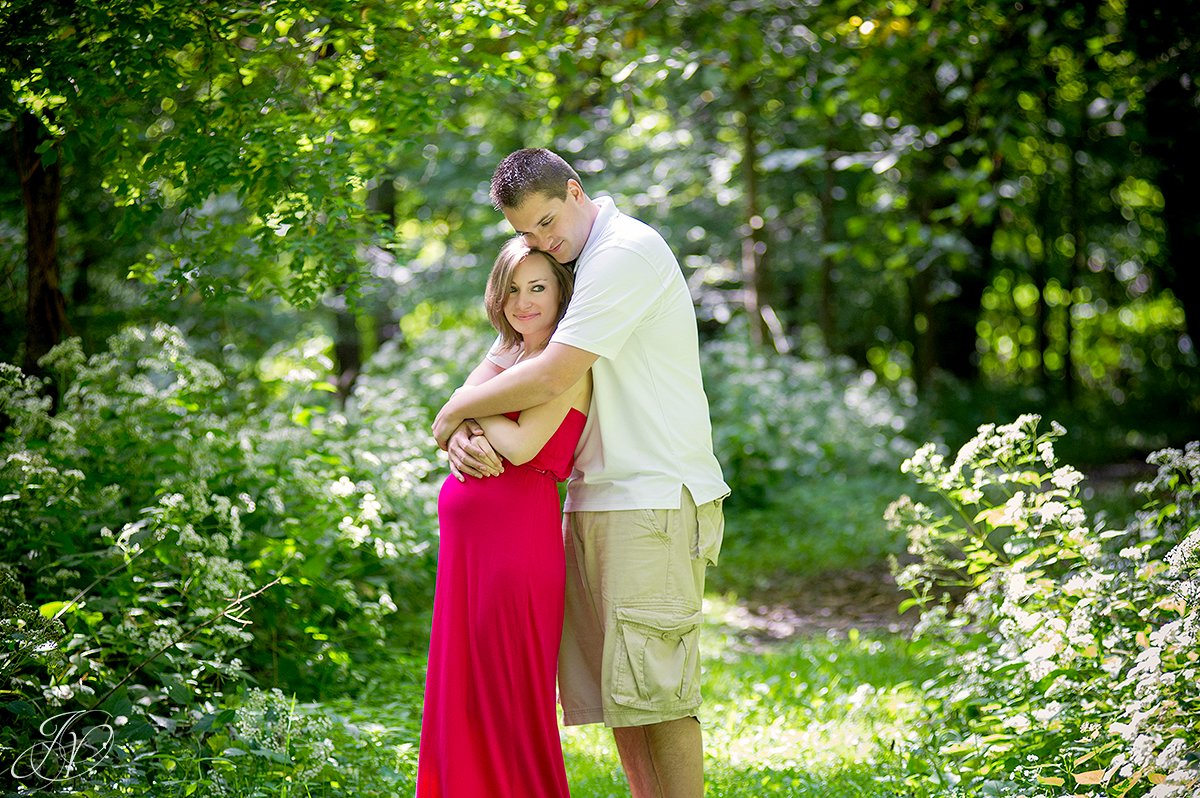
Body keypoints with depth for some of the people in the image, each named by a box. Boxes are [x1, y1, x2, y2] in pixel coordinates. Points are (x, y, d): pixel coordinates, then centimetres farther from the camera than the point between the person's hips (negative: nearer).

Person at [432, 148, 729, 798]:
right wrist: (464, 434, -3)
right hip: (592, 497, 9)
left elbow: (550, 379, -17)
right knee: (615, 689, 7)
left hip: (654, 497, -9)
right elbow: (498, 366, 19)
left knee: (653, 686, -11)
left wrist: (452, 414, -3)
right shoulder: (562, 269, 19)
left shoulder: (627, 251, -11)